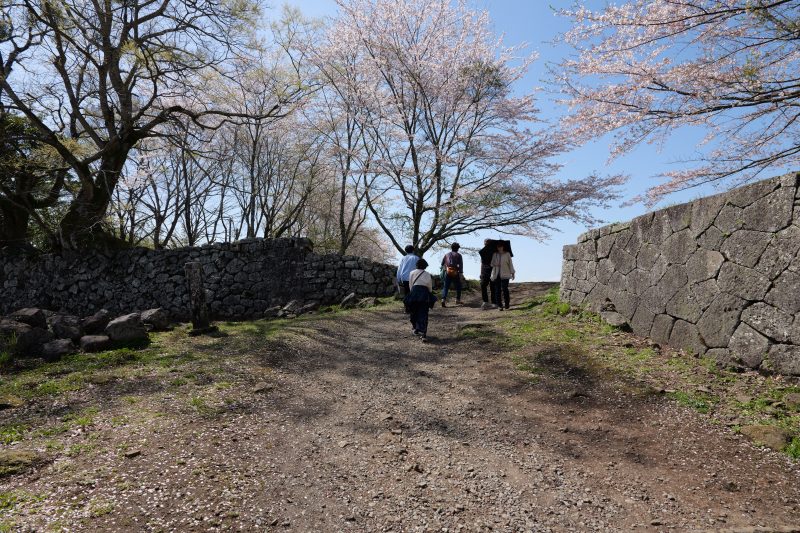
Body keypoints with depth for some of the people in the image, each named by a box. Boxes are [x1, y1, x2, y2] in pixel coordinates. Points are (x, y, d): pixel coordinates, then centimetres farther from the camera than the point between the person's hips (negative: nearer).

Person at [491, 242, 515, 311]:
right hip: (496, 274, 3)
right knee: (497, 290, -1)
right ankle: (499, 305, 2)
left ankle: (507, 304, 7)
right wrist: (495, 264, -6)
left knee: (504, 289, -9)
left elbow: (510, 263, 7)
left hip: (505, 274, -3)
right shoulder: (495, 254, 12)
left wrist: (512, 273, 5)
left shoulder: (507, 254, 4)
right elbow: (492, 263, 16)